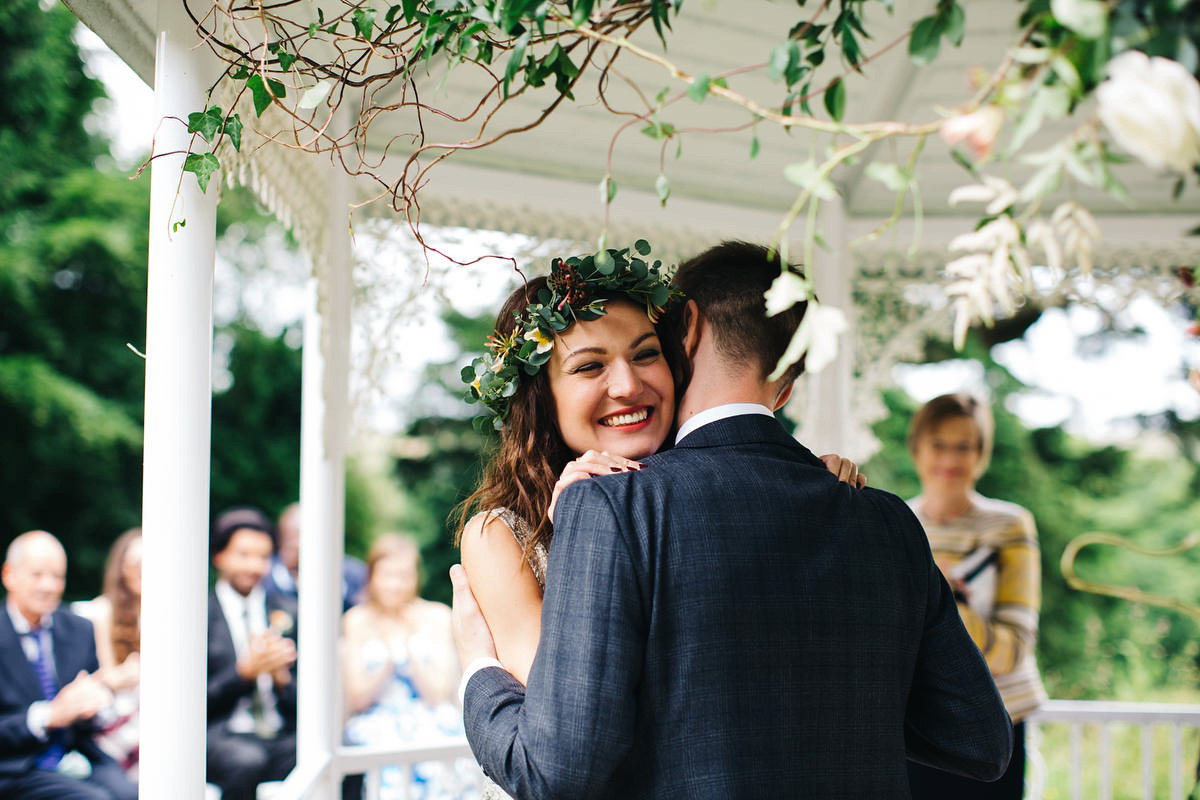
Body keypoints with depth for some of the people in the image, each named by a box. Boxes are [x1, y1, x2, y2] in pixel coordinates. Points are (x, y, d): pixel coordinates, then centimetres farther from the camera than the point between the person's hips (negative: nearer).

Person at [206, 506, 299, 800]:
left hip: (283, 738, 3)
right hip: (220, 737, -2)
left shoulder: (288, 613, 16)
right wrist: (244, 671, -14)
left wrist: (281, 677, -7)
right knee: (246, 760, -38)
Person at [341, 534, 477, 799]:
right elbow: (357, 699, 1)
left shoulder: (437, 616, 6)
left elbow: (440, 695, 0)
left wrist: (410, 650, -12)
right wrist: (391, 658, -13)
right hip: (376, 723, 0)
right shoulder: (356, 621, 6)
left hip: (432, 720, 0)